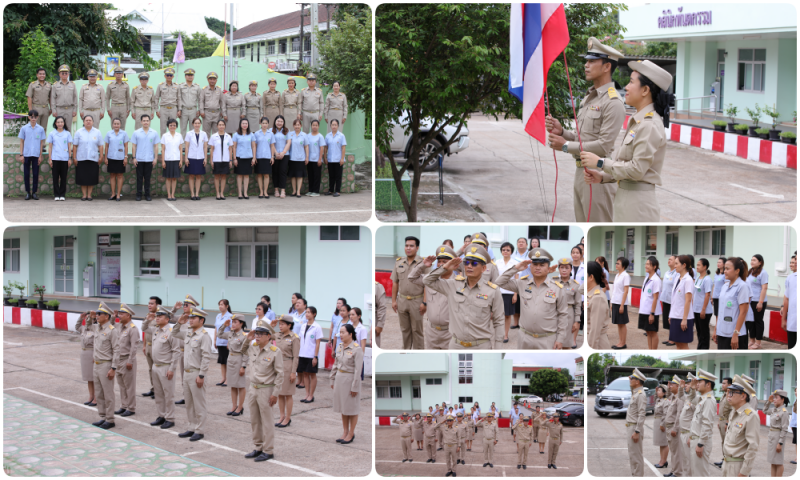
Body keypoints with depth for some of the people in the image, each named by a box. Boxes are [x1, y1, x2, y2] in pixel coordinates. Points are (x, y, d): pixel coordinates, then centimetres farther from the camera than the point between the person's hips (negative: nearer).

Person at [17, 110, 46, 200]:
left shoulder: (40, 129, 3)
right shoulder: (24, 128, 2)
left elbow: (41, 143, 6)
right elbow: (21, 142, 6)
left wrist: (40, 156, 3)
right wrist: (21, 155, 0)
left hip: (36, 155, 0)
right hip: (26, 154, 0)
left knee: (36, 174, 2)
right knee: (27, 174, 3)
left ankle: (34, 192, 10)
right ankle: (28, 192, 10)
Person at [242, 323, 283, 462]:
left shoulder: (275, 352, -14)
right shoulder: (252, 347, 5)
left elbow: (280, 374, -12)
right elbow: (241, 350, 29)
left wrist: (275, 393, -15)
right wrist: (247, 340, 8)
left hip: (266, 390, -7)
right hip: (253, 388, 7)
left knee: (266, 421, -1)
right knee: (254, 421, 14)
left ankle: (268, 451, 6)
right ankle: (259, 448, 26)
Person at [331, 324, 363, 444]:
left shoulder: (356, 349, -16)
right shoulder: (340, 347, 6)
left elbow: (358, 369, -17)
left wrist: (354, 387, -17)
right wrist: (333, 380, 14)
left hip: (350, 379, -7)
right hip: (340, 378, 7)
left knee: (352, 408, 3)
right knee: (343, 407, 13)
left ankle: (351, 434, 12)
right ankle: (345, 432, 23)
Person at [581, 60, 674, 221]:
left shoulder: (650, 126, -17)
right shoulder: (637, 121, 13)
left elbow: (637, 169, -21)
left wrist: (600, 163, -15)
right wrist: (602, 177, 4)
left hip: (638, 201, -10)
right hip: (626, 195, 10)